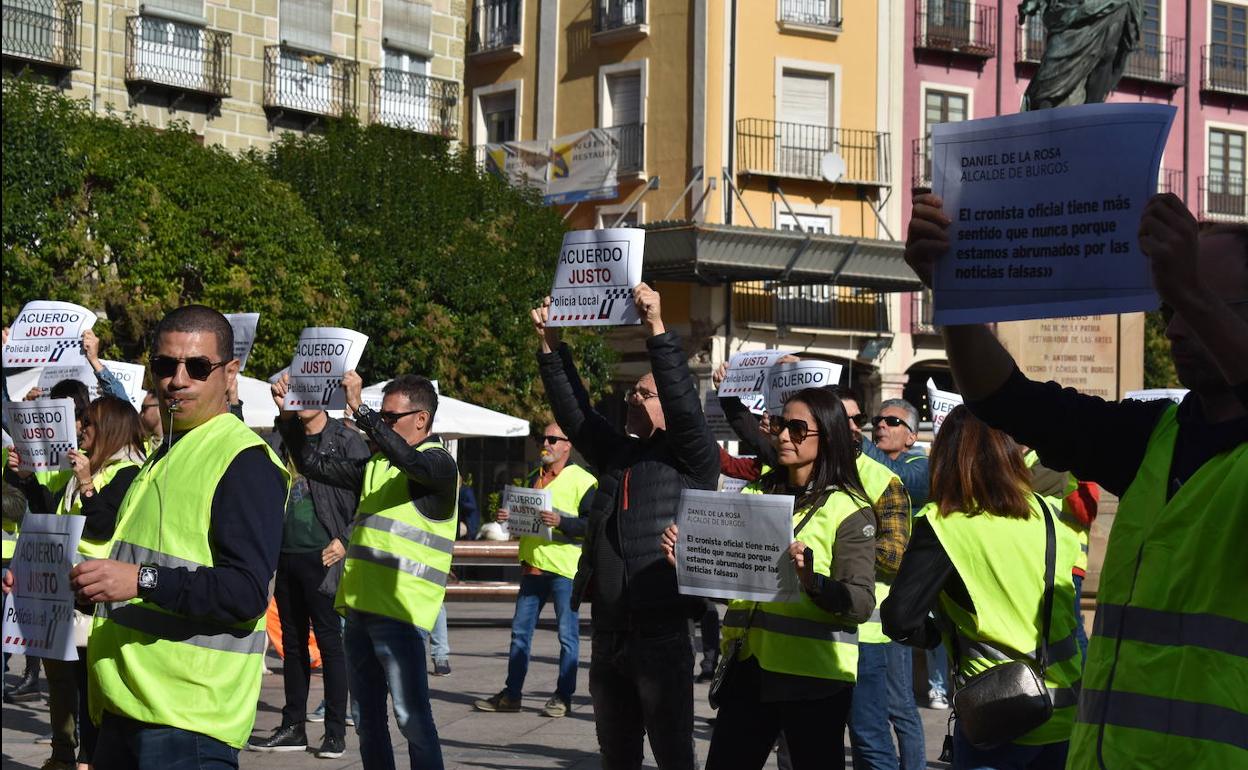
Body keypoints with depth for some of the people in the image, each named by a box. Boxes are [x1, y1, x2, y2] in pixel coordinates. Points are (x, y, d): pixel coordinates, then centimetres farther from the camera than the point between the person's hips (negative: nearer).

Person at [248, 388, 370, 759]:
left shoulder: (346, 441, -3)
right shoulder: (282, 440, 13)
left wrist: (346, 541, -15)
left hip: (322, 556, -6)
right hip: (287, 555, 6)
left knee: (329, 642, -2)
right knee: (292, 642, 11)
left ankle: (335, 732, 3)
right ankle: (293, 727, 19)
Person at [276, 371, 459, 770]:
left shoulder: (438, 463, -5)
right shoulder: (376, 464, 18)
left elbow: (408, 459, -27)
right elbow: (313, 465, 19)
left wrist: (359, 410, -34)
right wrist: (288, 418, 6)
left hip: (398, 613, -8)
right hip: (359, 607, 8)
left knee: (412, 719, -9)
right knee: (367, 720, 13)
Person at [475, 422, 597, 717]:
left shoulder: (582, 480, -6)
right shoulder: (534, 478, 17)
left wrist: (560, 522, -23)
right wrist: (507, 516, 7)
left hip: (565, 569, -7)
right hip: (533, 566, 7)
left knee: (568, 634, 0)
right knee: (520, 631, 9)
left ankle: (563, 697, 7)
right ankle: (511, 695, 15)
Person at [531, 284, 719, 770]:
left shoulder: (692, 459, -3)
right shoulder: (616, 454, 16)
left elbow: (684, 405, -18)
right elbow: (573, 412, 12)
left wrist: (657, 331, -24)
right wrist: (551, 347, 3)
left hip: (662, 634, -7)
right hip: (608, 633, 7)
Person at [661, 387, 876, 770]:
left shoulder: (849, 510, -5)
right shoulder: (755, 495, 12)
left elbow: (861, 603, -13)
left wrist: (813, 581, -32)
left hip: (814, 678, -5)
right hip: (750, 666, 5)